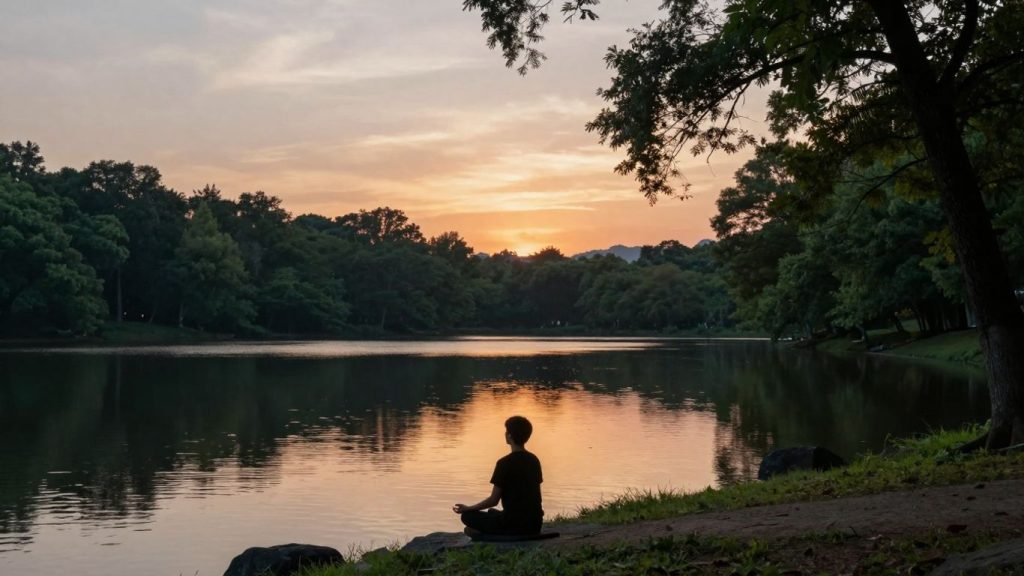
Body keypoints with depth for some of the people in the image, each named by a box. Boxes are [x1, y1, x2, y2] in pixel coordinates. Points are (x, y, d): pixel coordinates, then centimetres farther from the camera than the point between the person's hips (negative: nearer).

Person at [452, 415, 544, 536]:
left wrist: (467, 508, 3)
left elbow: (493, 501, -11)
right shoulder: (534, 460, 5)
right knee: (492, 512, 33)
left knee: (467, 516, 11)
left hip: (513, 525, -7)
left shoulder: (505, 463, -14)